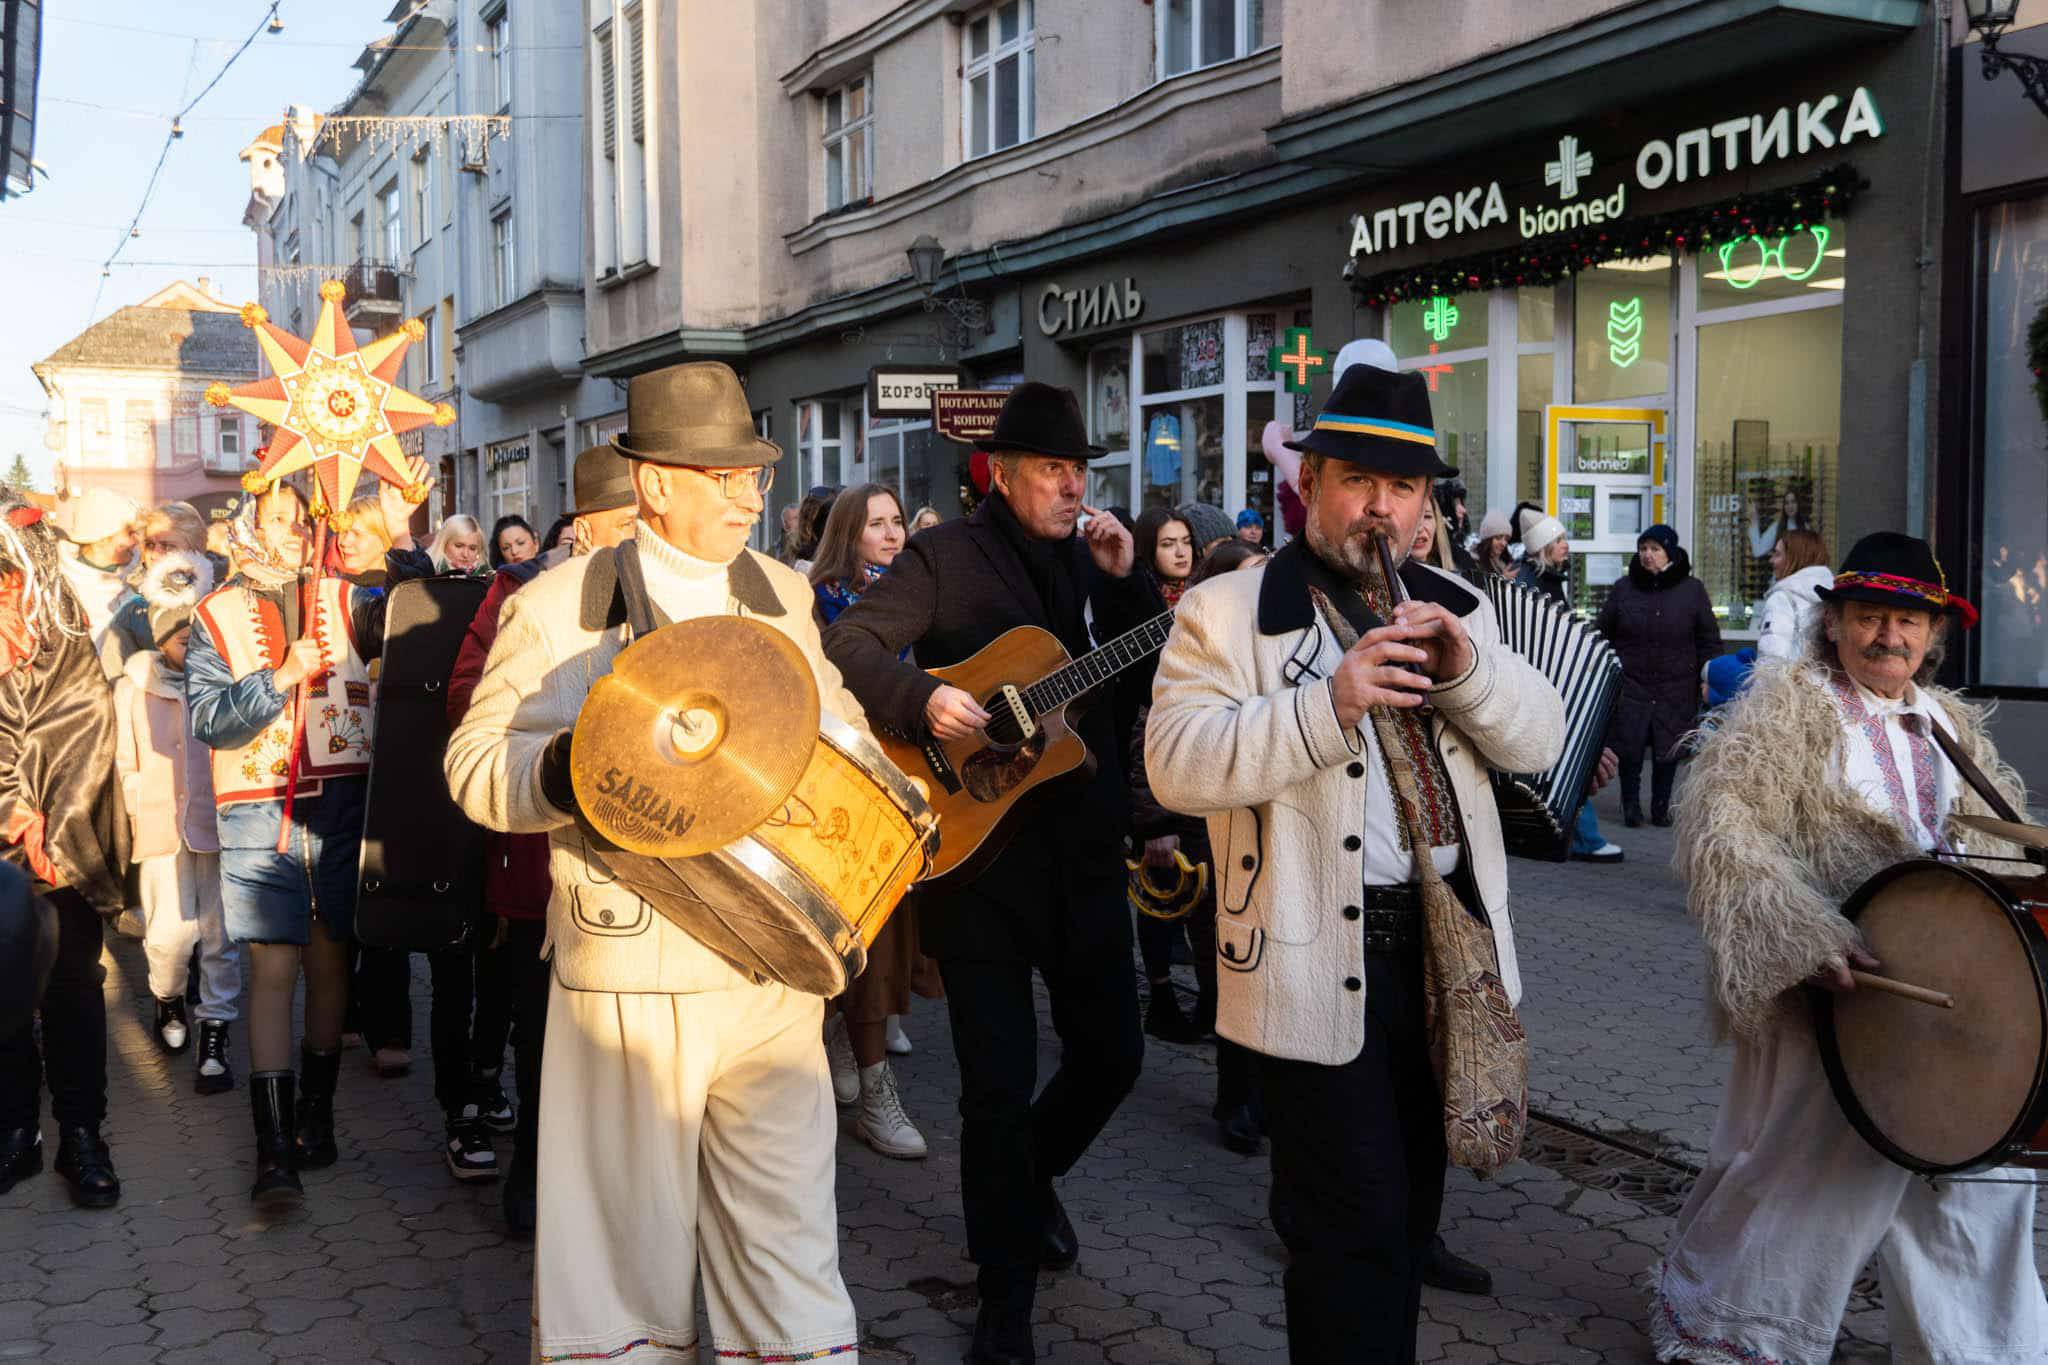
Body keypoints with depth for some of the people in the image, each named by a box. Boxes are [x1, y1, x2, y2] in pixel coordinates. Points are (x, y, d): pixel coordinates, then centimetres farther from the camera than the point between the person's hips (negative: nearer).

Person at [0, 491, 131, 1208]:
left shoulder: (69, 631, 3)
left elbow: (89, 733, -3)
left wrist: (57, 835, -12)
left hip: (69, 841, 0)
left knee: (74, 981, 2)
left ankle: (81, 1132, 9)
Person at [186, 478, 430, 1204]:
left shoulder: (344, 600, 9)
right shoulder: (217, 617, 5)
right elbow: (206, 718, -5)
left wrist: (402, 540, -18)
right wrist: (283, 676, -16)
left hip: (342, 804, 2)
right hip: (260, 815, -2)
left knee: (330, 961, 10)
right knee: (272, 969, -7)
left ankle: (314, 1113, 25)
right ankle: (274, 1149, -6)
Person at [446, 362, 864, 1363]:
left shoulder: (783, 596, 11)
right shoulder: (555, 609, -3)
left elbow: (834, 720, 24)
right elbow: (476, 760, -4)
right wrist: (568, 771, -23)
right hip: (631, 976, -3)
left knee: (790, 1248, 6)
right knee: (628, 1241, 7)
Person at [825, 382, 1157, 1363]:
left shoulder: (1093, 558, 11)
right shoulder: (947, 556, -4)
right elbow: (847, 646, -13)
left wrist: (1126, 581, -5)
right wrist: (921, 700, -28)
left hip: (1084, 849, 5)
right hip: (975, 848, -5)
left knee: (1112, 1051, 13)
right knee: (997, 1083, -1)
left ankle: (1031, 1177, 44)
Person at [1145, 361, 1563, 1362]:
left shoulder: (1456, 607, 11)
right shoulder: (1227, 612, -7)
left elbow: (1540, 741, 6)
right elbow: (1177, 765, -18)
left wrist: (1466, 667, -13)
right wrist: (1328, 704, -27)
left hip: (1451, 939, 6)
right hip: (1322, 958, -5)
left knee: (1411, 1206, 20)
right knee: (1352, 1232, 1)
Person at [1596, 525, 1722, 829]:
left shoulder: (1692, 590, 3)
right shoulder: (1623, 588, 4)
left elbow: (1709, 640, 7)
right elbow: (1602, 631, 9)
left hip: (1675, 689, 0)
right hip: (1631, 686, 0)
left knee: (1668, 749, 6)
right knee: (1629, 748, 0)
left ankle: (1661, 806, 21)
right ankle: (1631, 805, 15)